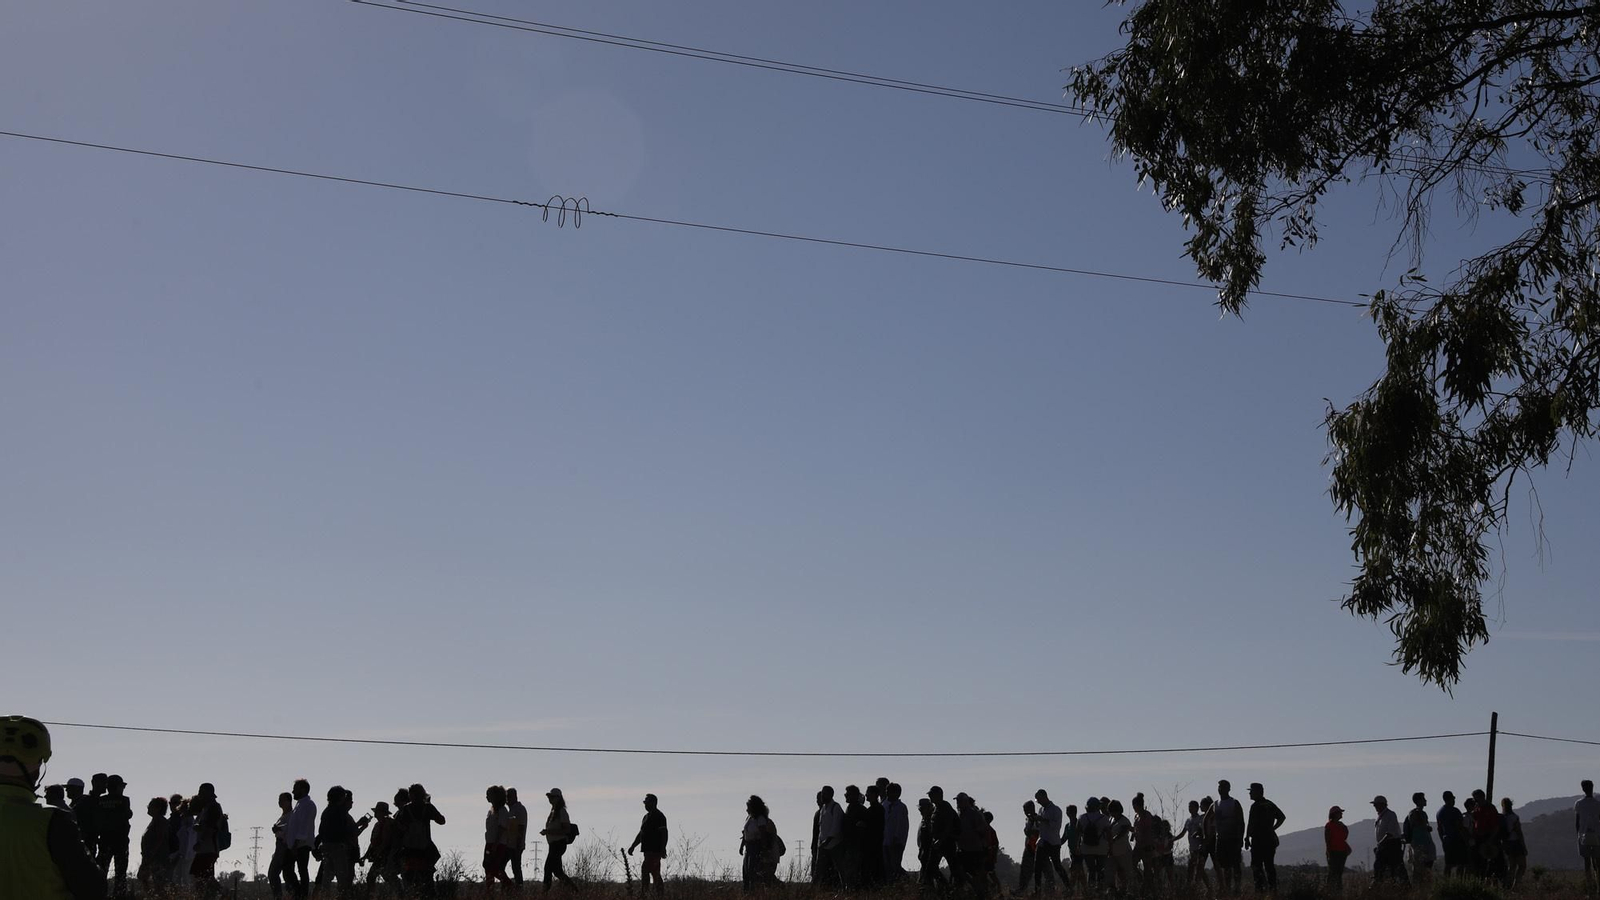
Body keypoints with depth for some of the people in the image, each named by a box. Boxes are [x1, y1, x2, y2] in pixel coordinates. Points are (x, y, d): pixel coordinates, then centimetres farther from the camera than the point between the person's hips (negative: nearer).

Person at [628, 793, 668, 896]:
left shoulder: (659, 816, -9)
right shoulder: (646, 817, 20)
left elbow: (664, 833, -15)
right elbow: (641, 834, 25)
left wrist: (663, 849, -23)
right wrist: (633, 846, 19)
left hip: (654, 850, -9)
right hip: (649, 850, 9)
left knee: (645, 870, -15)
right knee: (655, 873, 8)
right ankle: (660, 894, 10)